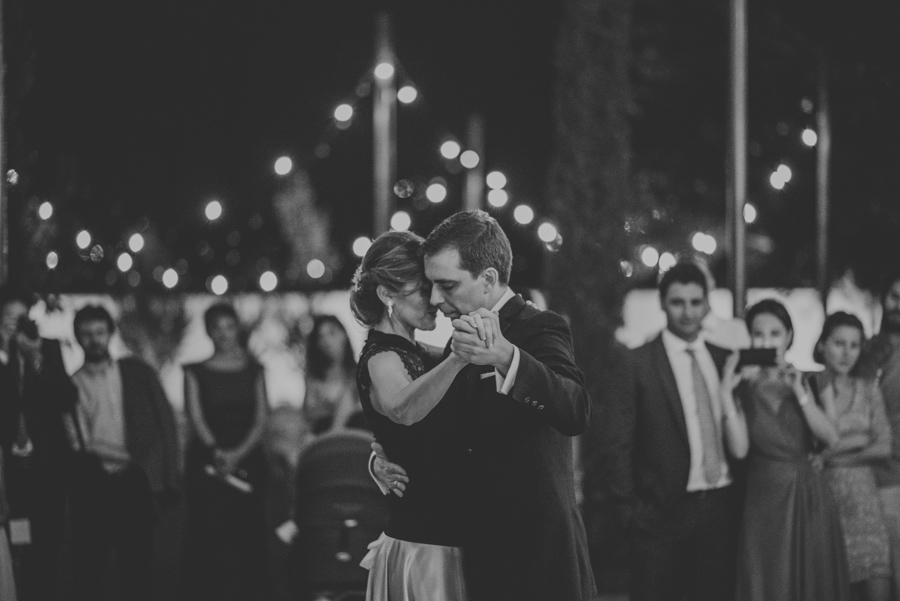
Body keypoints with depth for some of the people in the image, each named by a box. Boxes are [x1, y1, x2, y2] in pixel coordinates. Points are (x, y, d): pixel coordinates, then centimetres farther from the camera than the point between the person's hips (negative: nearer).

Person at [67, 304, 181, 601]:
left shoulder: (137, 373, 8)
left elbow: (164, 422, 5)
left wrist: (167, 476, -3)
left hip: (134, 484, 0)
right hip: (90, 487, 0)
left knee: (138, 573, 3)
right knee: (88, 573, 2)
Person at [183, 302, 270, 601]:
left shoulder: (253, 370, 11)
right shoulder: (196, 372, 8)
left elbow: (261, 421, 4)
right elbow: (195, 417, -3)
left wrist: (238, 454, -12)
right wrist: (216, 451, -19)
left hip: (247, 460, 1)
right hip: (206, 461, -1)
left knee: (249, 538, -5)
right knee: (207, 537, -7)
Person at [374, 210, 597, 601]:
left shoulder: (539, 330, -11)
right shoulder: (461, 340, 13)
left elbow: (575, 413, -30)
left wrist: (504, 357, -44)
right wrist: (383, 460, 1)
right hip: (483, 562, 7)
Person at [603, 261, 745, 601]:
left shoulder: (725, 360, 10)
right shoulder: (637, 364, -4)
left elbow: (738, 442, 16)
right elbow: (617, 445, -5)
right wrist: (630, 510, -10)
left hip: (720, 509, 4)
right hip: (663, 513, -4)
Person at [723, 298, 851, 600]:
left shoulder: (803, 380, 6)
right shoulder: (743, 386, -2)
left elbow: (831, 438, -5)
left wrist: (800, 393, -14)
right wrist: (726, 393, -21)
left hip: (811, 498, 3)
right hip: (766, 499, -3)